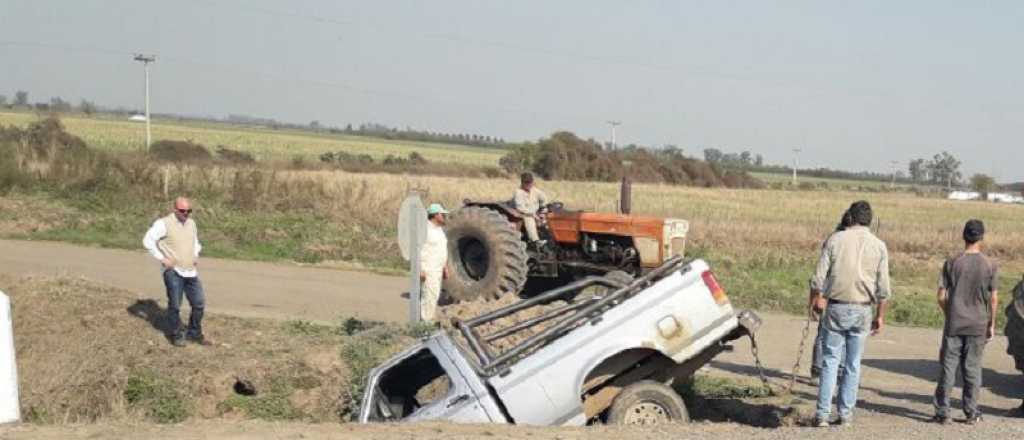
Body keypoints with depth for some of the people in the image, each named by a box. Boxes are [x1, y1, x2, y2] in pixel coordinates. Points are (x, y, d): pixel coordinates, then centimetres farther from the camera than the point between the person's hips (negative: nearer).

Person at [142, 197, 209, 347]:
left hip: (190, 271, 6)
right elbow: (148, 240, -15)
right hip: (173, 271, -6)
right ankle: (175, 335, 19)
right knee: (175, 305, 2)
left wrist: (196, 256, 10)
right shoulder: (164, 223, -11)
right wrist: (162, 258, -15)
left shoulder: (191, 223, 9)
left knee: (199, 303, 8)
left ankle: (195, 333, 25)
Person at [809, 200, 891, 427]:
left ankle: (822, 414, 0)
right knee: (852, 364, 10)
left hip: (835, 308, -1)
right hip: (861, 311, 1)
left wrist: (814, 302, 9)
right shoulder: (879, 246, 1)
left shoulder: (835, 240, -3)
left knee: (830, 361, 3)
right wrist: (880, 316, 10)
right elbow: (883, 288, 1)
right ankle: (846, 413, 14)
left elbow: (819, 278, -5)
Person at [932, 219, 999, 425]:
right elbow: (994, 298, -3)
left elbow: (941, 296, -4)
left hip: (954, 325, 0)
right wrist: (991, 324, 7)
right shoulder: (989, 265, -4)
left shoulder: (952, 263, -4)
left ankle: (942, 412, 6)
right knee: (973, 369, 8)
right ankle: (971, 413, 14)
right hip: (978, 326, 1)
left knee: (948, 368, 4)